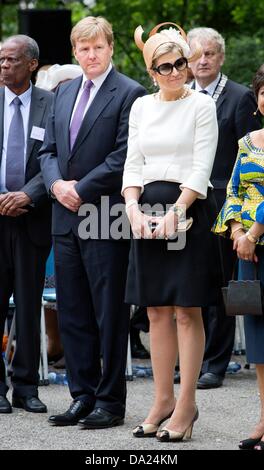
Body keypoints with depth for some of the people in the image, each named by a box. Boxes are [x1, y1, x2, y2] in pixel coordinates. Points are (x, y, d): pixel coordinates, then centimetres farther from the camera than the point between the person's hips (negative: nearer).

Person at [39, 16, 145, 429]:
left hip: (105, 220, -7)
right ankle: (83, 395, 16)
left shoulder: (129, 93, -6)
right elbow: (49, 150, 16)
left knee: (110, 313, -1)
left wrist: (81, 190, -13)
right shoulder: (64, 93, 16)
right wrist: (57, 184, -3)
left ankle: (110, 401, 4)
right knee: (73, 313, 9)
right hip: (66, 219, 7)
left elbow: (123, 157, -13)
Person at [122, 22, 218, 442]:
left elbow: (201, 169, -8)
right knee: (157, 312, 6)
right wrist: (134, 209, -6)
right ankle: (163, 401, 12)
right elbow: (133, 165, 10)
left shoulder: (201, 105, -2)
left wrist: (174, 213, -17)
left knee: (187, 310, -4)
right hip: (147, 211, 5)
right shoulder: (141, 107, 12)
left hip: (188, 209, -5)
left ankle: (186, 404, -1)